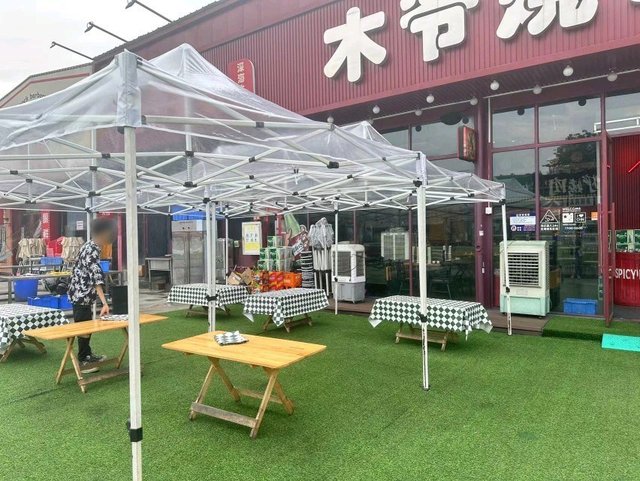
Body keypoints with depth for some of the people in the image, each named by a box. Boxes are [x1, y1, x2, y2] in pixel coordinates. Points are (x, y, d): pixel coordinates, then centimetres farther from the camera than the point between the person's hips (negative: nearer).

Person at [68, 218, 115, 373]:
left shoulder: (91, 245, 6)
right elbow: (96, 278, -32)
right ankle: (82, 361, 11)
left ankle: (88, 354, 32)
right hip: (82, 294, -10)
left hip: (83, 292, 10)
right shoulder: (92, 251, -25)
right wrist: (104, 303, -38)